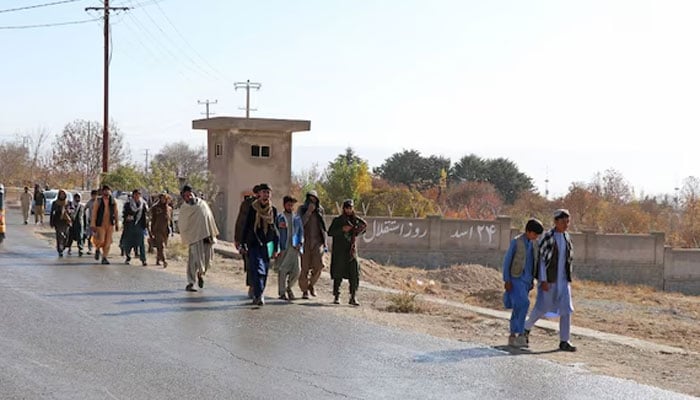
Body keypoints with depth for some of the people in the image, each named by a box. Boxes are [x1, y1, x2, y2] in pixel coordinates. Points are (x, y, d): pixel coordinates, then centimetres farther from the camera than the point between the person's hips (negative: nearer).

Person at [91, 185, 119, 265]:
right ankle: (97, 249, 26)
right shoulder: (98, 201, -1)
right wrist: (93, 225, -9)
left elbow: (116, 213, 11)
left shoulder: (113, 202, 6)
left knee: (108, 242, 0)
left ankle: (104, 258, 9)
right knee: (101, 241, -7)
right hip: (100, 224, -3)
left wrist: (117, 224, 9)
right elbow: (94, 213, -3)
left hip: (110, 224, 3)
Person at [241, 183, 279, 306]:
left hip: (267, 244, 3)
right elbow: (246, 226, 3)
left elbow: (275, 229, 11)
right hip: (254, 243, -3)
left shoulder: (273, 210, 8)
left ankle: (257, 295, 18)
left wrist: (276, 248, 8)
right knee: (257, 269, -15)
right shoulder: (253, 208, 1)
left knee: (264, 271, 6)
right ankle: (259, 295, -22)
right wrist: (244, 243, -2)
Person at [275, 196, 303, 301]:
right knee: (282, 271, -3)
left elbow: (301, 231, 15)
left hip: (294, 247, 2)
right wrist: (279, 227, -13)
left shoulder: (297, 217, 15)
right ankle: (282, 292, 8)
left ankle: (289, 287, 22)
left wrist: (300, 243, 0)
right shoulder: (279, 217, 7)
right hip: (283, 248, -2)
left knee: (296, 271, -2)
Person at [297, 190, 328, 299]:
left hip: (317, 241, 1)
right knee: (305, 267, -2)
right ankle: (304, 290, 10)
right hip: (305, 241, -1)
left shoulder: (320, 210, 11)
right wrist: (309, 211, -16)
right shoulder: (302, 209, 4)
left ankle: (311, 284, 11)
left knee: (318, 265, -14)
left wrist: (325, 242, 14)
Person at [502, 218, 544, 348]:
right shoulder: (516, 241, -11)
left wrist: (532, 281, 14)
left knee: (518, 308, 8)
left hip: (526, 280, 7)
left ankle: (513, 337, 13)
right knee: (523, 304, -20)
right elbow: (507, 261, -10)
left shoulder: (534, 243, 9)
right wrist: (507, 281, -14)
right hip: (516, 279, -7)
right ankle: (520, 334, -14)